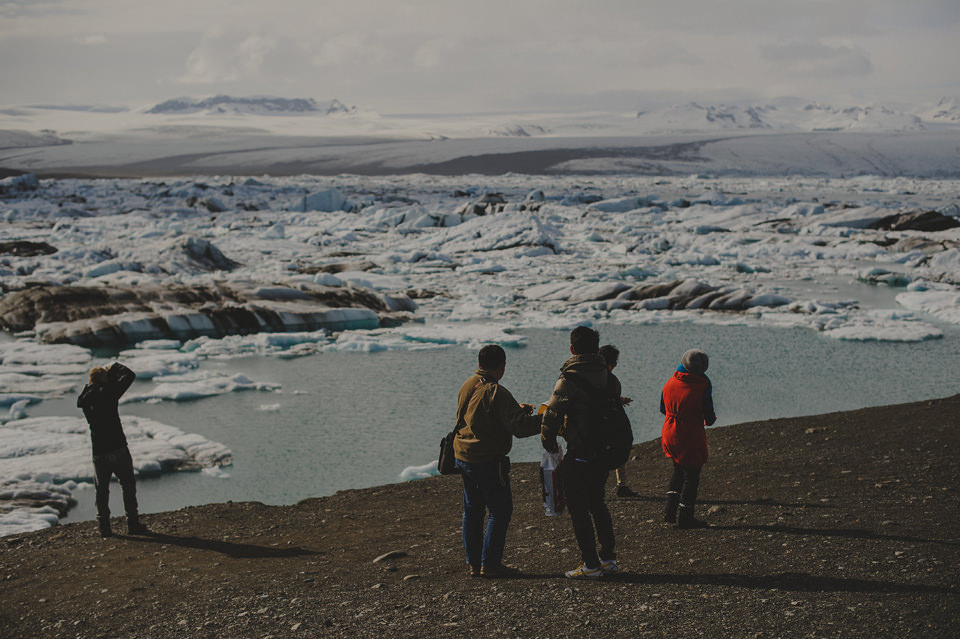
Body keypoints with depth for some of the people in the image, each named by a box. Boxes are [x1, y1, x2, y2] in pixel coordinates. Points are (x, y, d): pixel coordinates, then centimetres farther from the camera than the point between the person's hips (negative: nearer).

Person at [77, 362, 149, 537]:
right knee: (128, 486, 5)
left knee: (101, 490, 11)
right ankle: (133, 524, 4)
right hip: (118, 449, -4)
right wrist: (115, 367, 15)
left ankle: (104, 527, 9)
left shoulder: (85, 399, 4)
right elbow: (129, 376, -3)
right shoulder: (108, 392, -10)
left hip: (98, 452, 4)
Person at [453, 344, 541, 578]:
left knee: (472, 510, 14)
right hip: (488, 461, -9)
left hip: (464, 458, 9)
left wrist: (517, 409, 17)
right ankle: (490, 564, 1)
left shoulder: (468, 385, 8)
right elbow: (519, 427, -24)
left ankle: (474, 563, 19)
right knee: (500, 511, 1)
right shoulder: (496, 393, -20)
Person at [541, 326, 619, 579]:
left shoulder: (569, 380, -16)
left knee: (578, 509, 3)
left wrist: (549, 442, 4)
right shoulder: (610, 378, 4)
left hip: (579, 455, -7)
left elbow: (552, 414, -13)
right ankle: (608, 557, 25)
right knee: (597, 503, 21)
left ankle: (590, 565, 4)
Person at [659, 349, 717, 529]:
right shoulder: (702, 386, -15)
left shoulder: (670, 383, 1)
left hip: (669, 434, 6)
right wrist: (711, 419, 10)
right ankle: (684, 517, 12)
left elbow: (663, 409, 12)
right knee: (691, 476, 6)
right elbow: (709, 418, -13)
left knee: (679, 470, 24)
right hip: (691, 438, -6)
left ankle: (670, 510, 19)